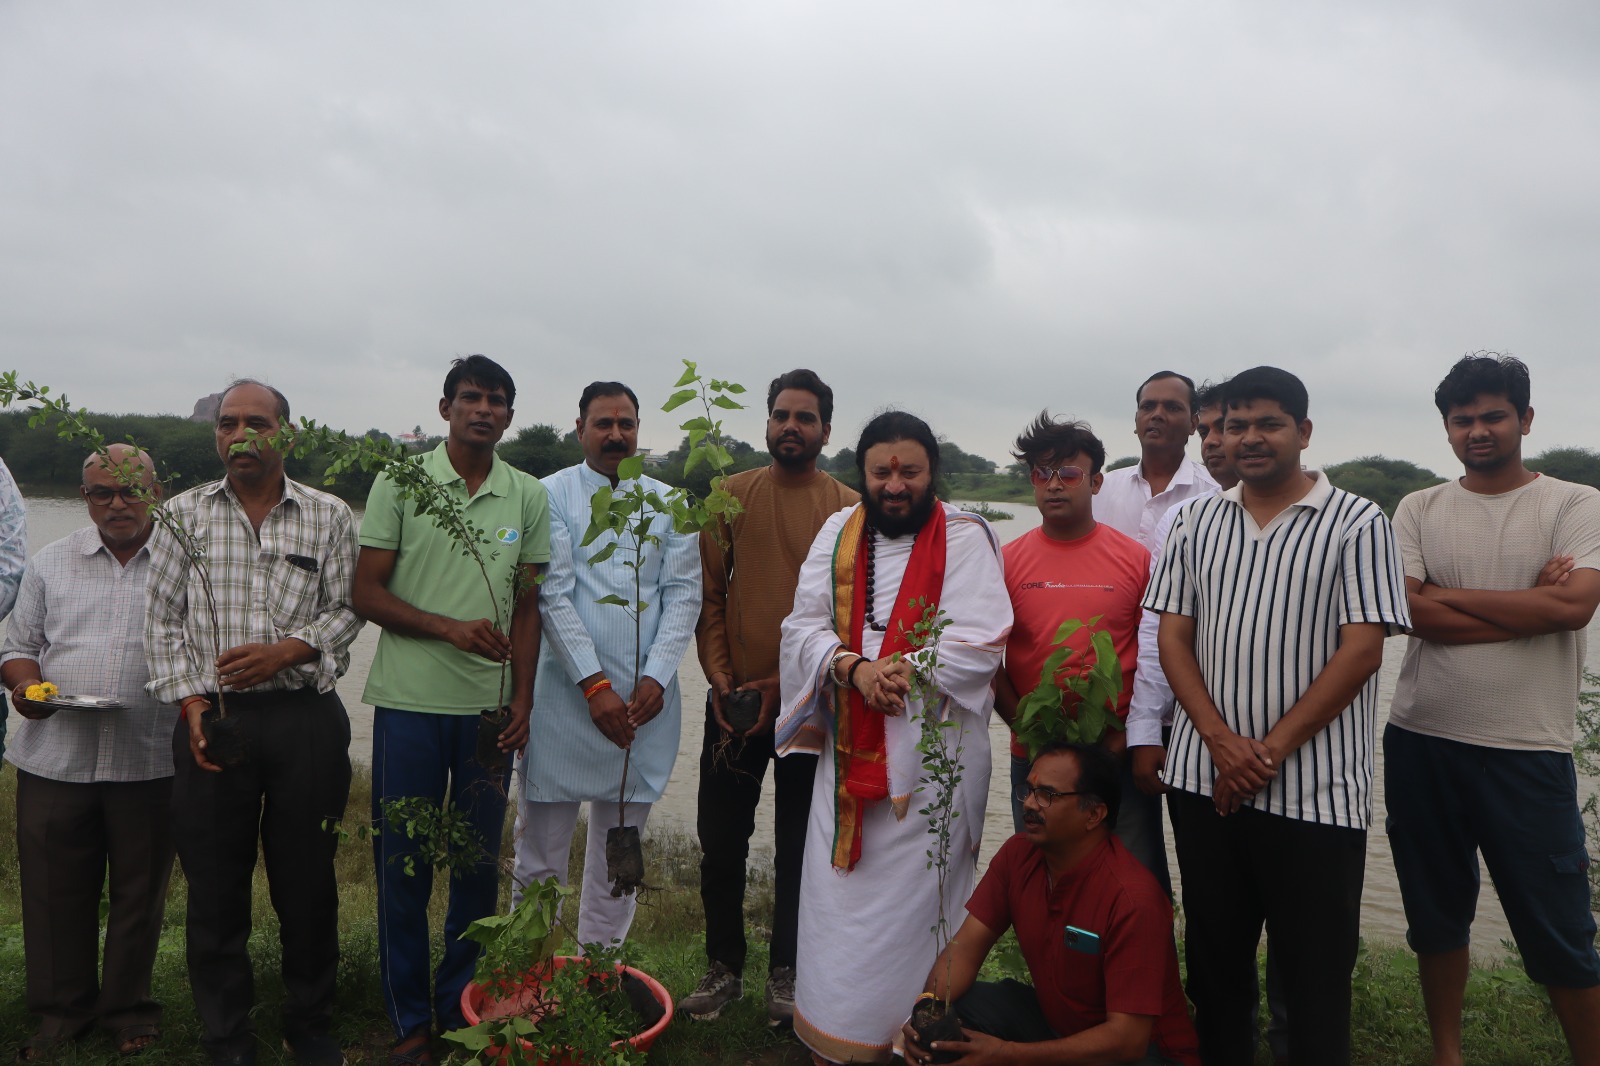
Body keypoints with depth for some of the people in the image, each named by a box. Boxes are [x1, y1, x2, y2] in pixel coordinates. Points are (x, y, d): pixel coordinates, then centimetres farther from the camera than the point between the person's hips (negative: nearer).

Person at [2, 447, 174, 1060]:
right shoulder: (50, 563, 12)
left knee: (139, 893, 9)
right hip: (56, 756, 2)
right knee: (55, 892, 10)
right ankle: (61, 1010, 29)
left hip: (149, 761, -2)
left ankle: (128, 1009, 27)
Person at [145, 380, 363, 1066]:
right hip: (212, 719, 1)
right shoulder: (184, 514, 8)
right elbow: (163, 618, 7)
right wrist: (191, 701, -4)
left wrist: (286, 650, -13)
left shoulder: (329, 516, 4)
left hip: (306, 719, -1)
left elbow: (347, 610, 3)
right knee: (215, 886, 9)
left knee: (307, 880, 8)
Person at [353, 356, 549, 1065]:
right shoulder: (400, 483, 0)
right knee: (402, 866, 7)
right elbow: (367, 594, -2)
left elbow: (526, 607, 8)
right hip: (409, 703, -2)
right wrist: (450, 627, -16)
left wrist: (522, 700, 0)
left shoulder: (528, 497, 6)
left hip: (489, 708, 2)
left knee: (479, 867, 10)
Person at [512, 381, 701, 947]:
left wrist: (656, 678, -8)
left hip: (646, 698, 3)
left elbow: (684, 595, 5)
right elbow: (553, 595, -7)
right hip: (566, 694, -2)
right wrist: (594, 684, -14)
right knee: (539, 848, 4)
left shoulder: (668, 504, 9)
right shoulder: (552, 494, 0)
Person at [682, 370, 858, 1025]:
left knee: (797, 847, 10)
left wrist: (785, 684, -12)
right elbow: (708, 592, 4)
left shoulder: (849, 509, -2)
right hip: (733, 697, 2)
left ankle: (785, 975, 26)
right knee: (721, 840, 8)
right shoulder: (731, 495, 4)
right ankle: (723, 968, 27)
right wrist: (719, 675, -7)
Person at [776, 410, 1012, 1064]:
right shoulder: (837, 534, 8)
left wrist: (902, 672, -22)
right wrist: (853, 668, -16)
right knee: (837, 895, 11)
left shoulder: (967, 539, -5)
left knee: (910, 898, 2)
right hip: (848, 750, 4)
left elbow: (979, 643, -12)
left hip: (933, 751, -4)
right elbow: (805, 625, 2)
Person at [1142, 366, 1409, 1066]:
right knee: (1214, 956, 15)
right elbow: (1173, 636, 5)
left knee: (1315, 970, 7)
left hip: (1316, 791, -3)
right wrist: (1221, 739, -9)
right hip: (1204, 779, 4)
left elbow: (1362, 649, -10)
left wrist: (1272, 749, -13)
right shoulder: (1196, 523, 9)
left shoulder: (1357, 524, -3)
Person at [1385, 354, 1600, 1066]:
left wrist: (1445, 594, -11)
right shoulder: (1419, 511, 6)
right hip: (1421, 741, 3)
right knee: (1436, 915, 16)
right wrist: (1529, 604, -10)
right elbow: (1409, 612, -8)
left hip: (1528, 750, -3)